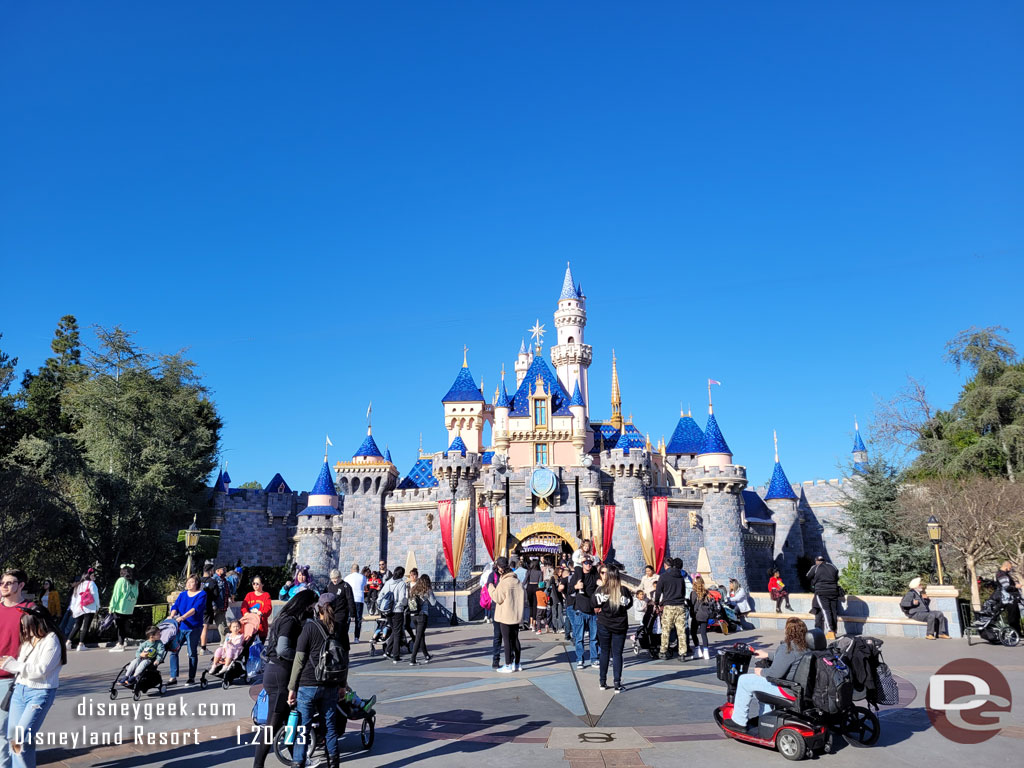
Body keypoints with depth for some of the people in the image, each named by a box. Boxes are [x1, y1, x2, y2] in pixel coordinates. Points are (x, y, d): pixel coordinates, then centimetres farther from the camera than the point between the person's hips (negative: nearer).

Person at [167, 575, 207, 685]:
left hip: (193, 628, -5)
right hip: (180, 627, 5)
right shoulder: (182, 594, 14)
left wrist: (183, 617, -28)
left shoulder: (202, 594, -2)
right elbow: (175, 606, 2)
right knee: (173, 650, -1)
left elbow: (196, 608, -15)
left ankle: (192, 678, 9)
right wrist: (172, 615, -20)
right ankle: (173, 677, 8)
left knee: (192, 653, 0)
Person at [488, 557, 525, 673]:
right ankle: (517, 664, 19)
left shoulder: (504, 582, -16)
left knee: (507, 640, -1)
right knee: (515, 639, 14)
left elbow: (497, 598, -12)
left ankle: (508, 665, 2)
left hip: (505, 616, -7)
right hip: (517, 615, 7)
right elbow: (524, 598, 11)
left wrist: (491, 588, 0)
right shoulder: (517, 580, 6)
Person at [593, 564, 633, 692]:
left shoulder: (601, 589, -11)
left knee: (604, 652, 13)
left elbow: (593, 603, -4)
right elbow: (629, 604, 2)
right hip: (620, 625, 0)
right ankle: (617, 684, 2)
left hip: (603, 625, 0)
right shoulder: (624, 590, -10)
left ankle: (603, 682, 19)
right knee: (617, 654, 4)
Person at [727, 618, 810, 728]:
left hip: (788, 690, -10)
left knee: (744, 680, 0)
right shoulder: (804, 646, 4)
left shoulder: (788, 647, -25)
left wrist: (761, 672, -7)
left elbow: (776, 672, -26)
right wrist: (768, 655, 24)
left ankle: (739, 721, 11)